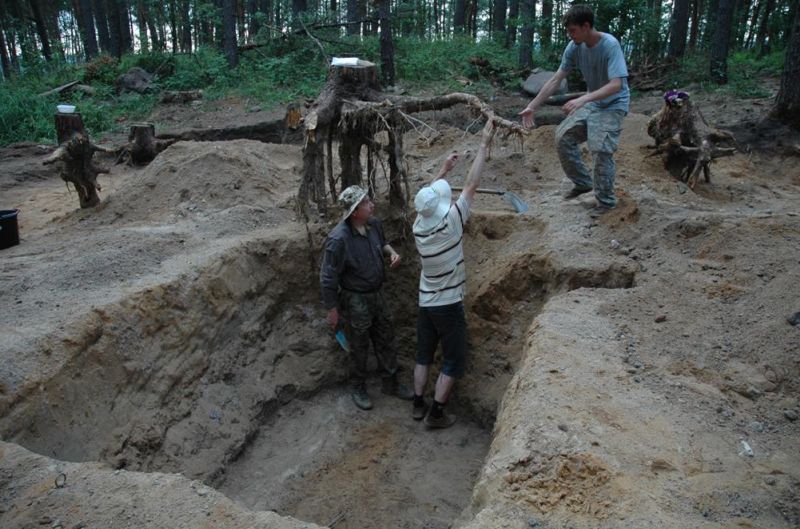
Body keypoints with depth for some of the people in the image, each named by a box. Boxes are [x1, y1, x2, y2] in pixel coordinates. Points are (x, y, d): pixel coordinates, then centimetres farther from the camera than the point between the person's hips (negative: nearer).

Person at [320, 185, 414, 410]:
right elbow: (328, 279, -20)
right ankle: (359, 389, 36)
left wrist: (392, 252, -6)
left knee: (386, 341, 18)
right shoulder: (338, 239, -29)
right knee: (359, 348, 13)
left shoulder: (374, 224, -8)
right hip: (355, 301, -6)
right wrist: (333, 311, -13)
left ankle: (390, 383, 39)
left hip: (377, 295, 6)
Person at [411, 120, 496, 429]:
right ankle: (435, 414, 14)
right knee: (453, 362, 9)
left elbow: (428, 197, 13)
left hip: (425, 303, 6)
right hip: (449, 305, -6)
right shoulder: (449, 225, -22)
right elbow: (471, 186, -18)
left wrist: (443, 171, 19)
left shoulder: (418, 226, -8)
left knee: (424, 355, 19)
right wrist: (484, 144, -12)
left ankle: (418, 406, 28)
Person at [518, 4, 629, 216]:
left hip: (613, 105, -7)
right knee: (563, 136, -2)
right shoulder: (574, 47, -8)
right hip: (591, 103, 7)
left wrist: (582, 99, -46)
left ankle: (606, 200, -2)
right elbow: (555, 80, -5)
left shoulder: (610, 45, -26)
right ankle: (582, 182, 14)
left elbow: (616, 85, -34)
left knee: (601, 150, -19)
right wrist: (532, 106, -10)